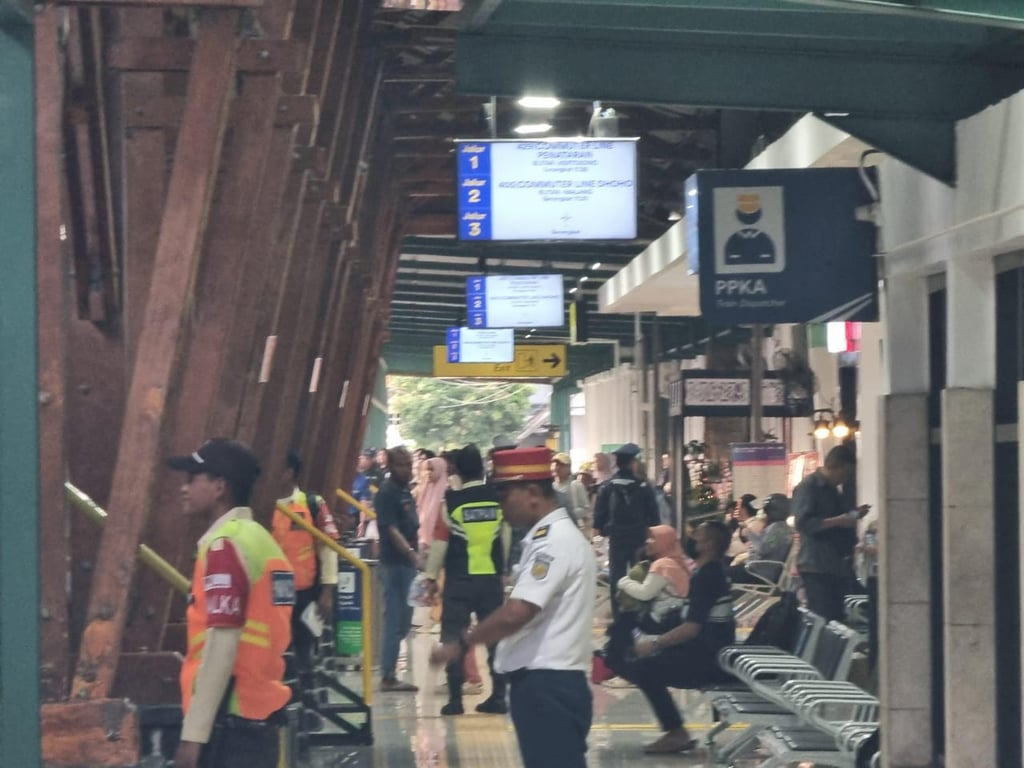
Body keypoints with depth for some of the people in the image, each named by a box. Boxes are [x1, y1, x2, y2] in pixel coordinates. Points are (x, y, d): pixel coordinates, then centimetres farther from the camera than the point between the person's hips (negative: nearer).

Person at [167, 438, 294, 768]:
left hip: (230, 721, -9)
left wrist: (194, 732, -18)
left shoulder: (225, 546, -11)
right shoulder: (260, 540, 16)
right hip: (260, 717, 9)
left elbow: (222, 644, -18)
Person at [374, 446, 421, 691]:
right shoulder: (387, 493, -12)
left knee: (403, 621, 13)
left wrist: (417, 554, 18)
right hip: (394, 563, -9)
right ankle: (387, 676, 0)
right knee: (394, 620, -5)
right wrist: (412, 553, -28)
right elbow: (391, 529, -20)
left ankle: (388, 673, 21)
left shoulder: (406, 492, 14)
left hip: (408, 563, 9)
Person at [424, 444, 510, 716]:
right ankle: (498, 697, 9)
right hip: (492, 578, 3)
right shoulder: (499, 499, 3)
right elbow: (506, 538, 12)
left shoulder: (451, 501, -7)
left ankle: (455, 698, 0)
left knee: (454, 637, 3)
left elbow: (440, 542, -5)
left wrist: (431, 576, 3)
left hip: (459, 580, -3)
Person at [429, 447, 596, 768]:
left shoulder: (555, 541, -15)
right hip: (545, 683, 10)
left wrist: (460, 645, -14)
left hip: (547, 685, -10)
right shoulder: (549, 538, 17)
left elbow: (517, 612, -24)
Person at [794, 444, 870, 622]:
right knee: (823, 620, -11)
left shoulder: (831, 489, 20)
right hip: (817, 567, -9)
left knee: (838, 619, 3)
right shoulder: (808, 486, -8)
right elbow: (803, 522, -19)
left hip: (837, 566, 9)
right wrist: (838, 521, -24)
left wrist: (853, 515, 15)